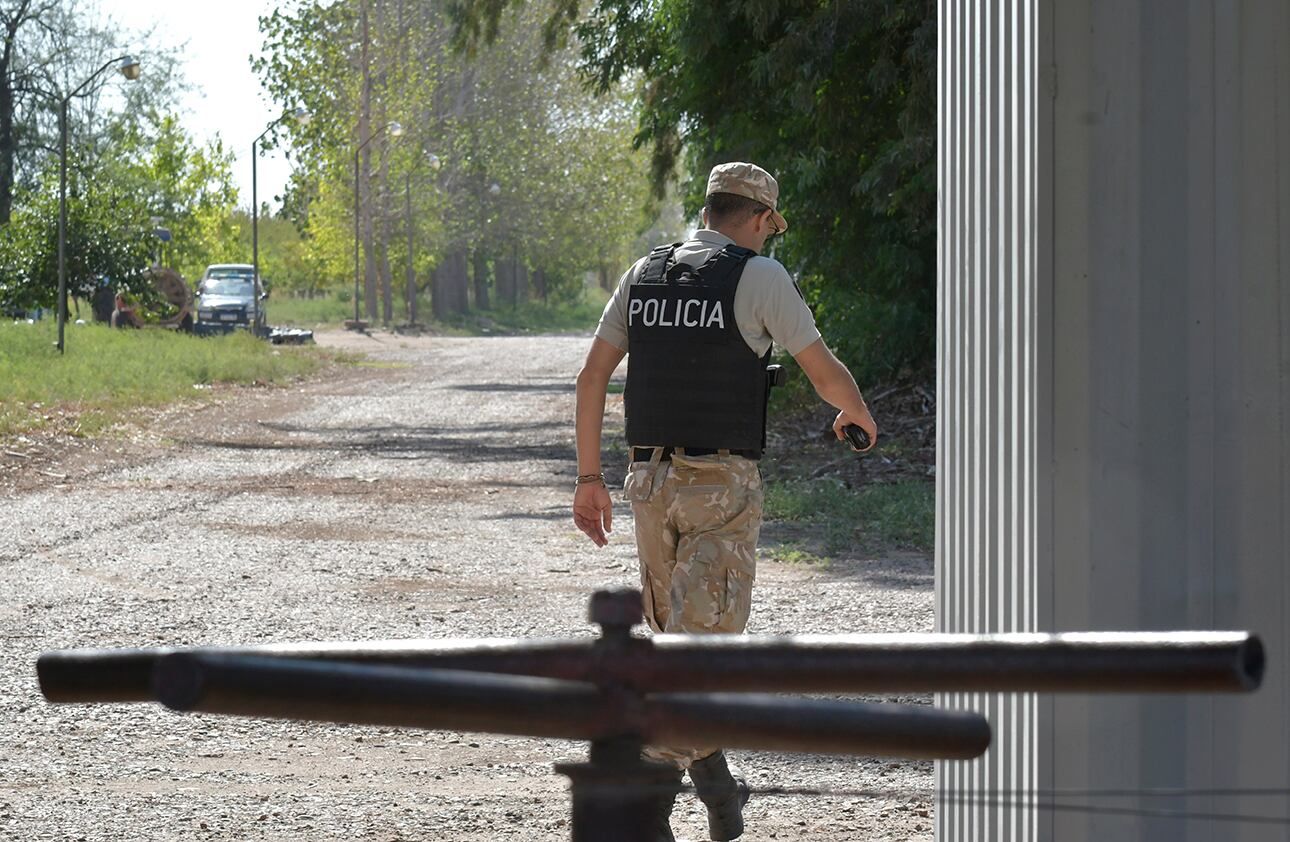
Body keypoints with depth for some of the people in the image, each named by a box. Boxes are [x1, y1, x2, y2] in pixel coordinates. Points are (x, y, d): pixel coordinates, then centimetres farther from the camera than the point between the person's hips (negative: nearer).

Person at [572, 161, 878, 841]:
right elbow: (824, 373, -5)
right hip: (723, 484, -5)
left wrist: (589, 477, 12)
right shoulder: (758, 277, -6)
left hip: (651, 479, 6)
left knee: (677, 632, 18)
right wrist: (857, 412, 18)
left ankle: (715, 784, 25)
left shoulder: (644, 274, 9)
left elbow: (592, 376, 7)